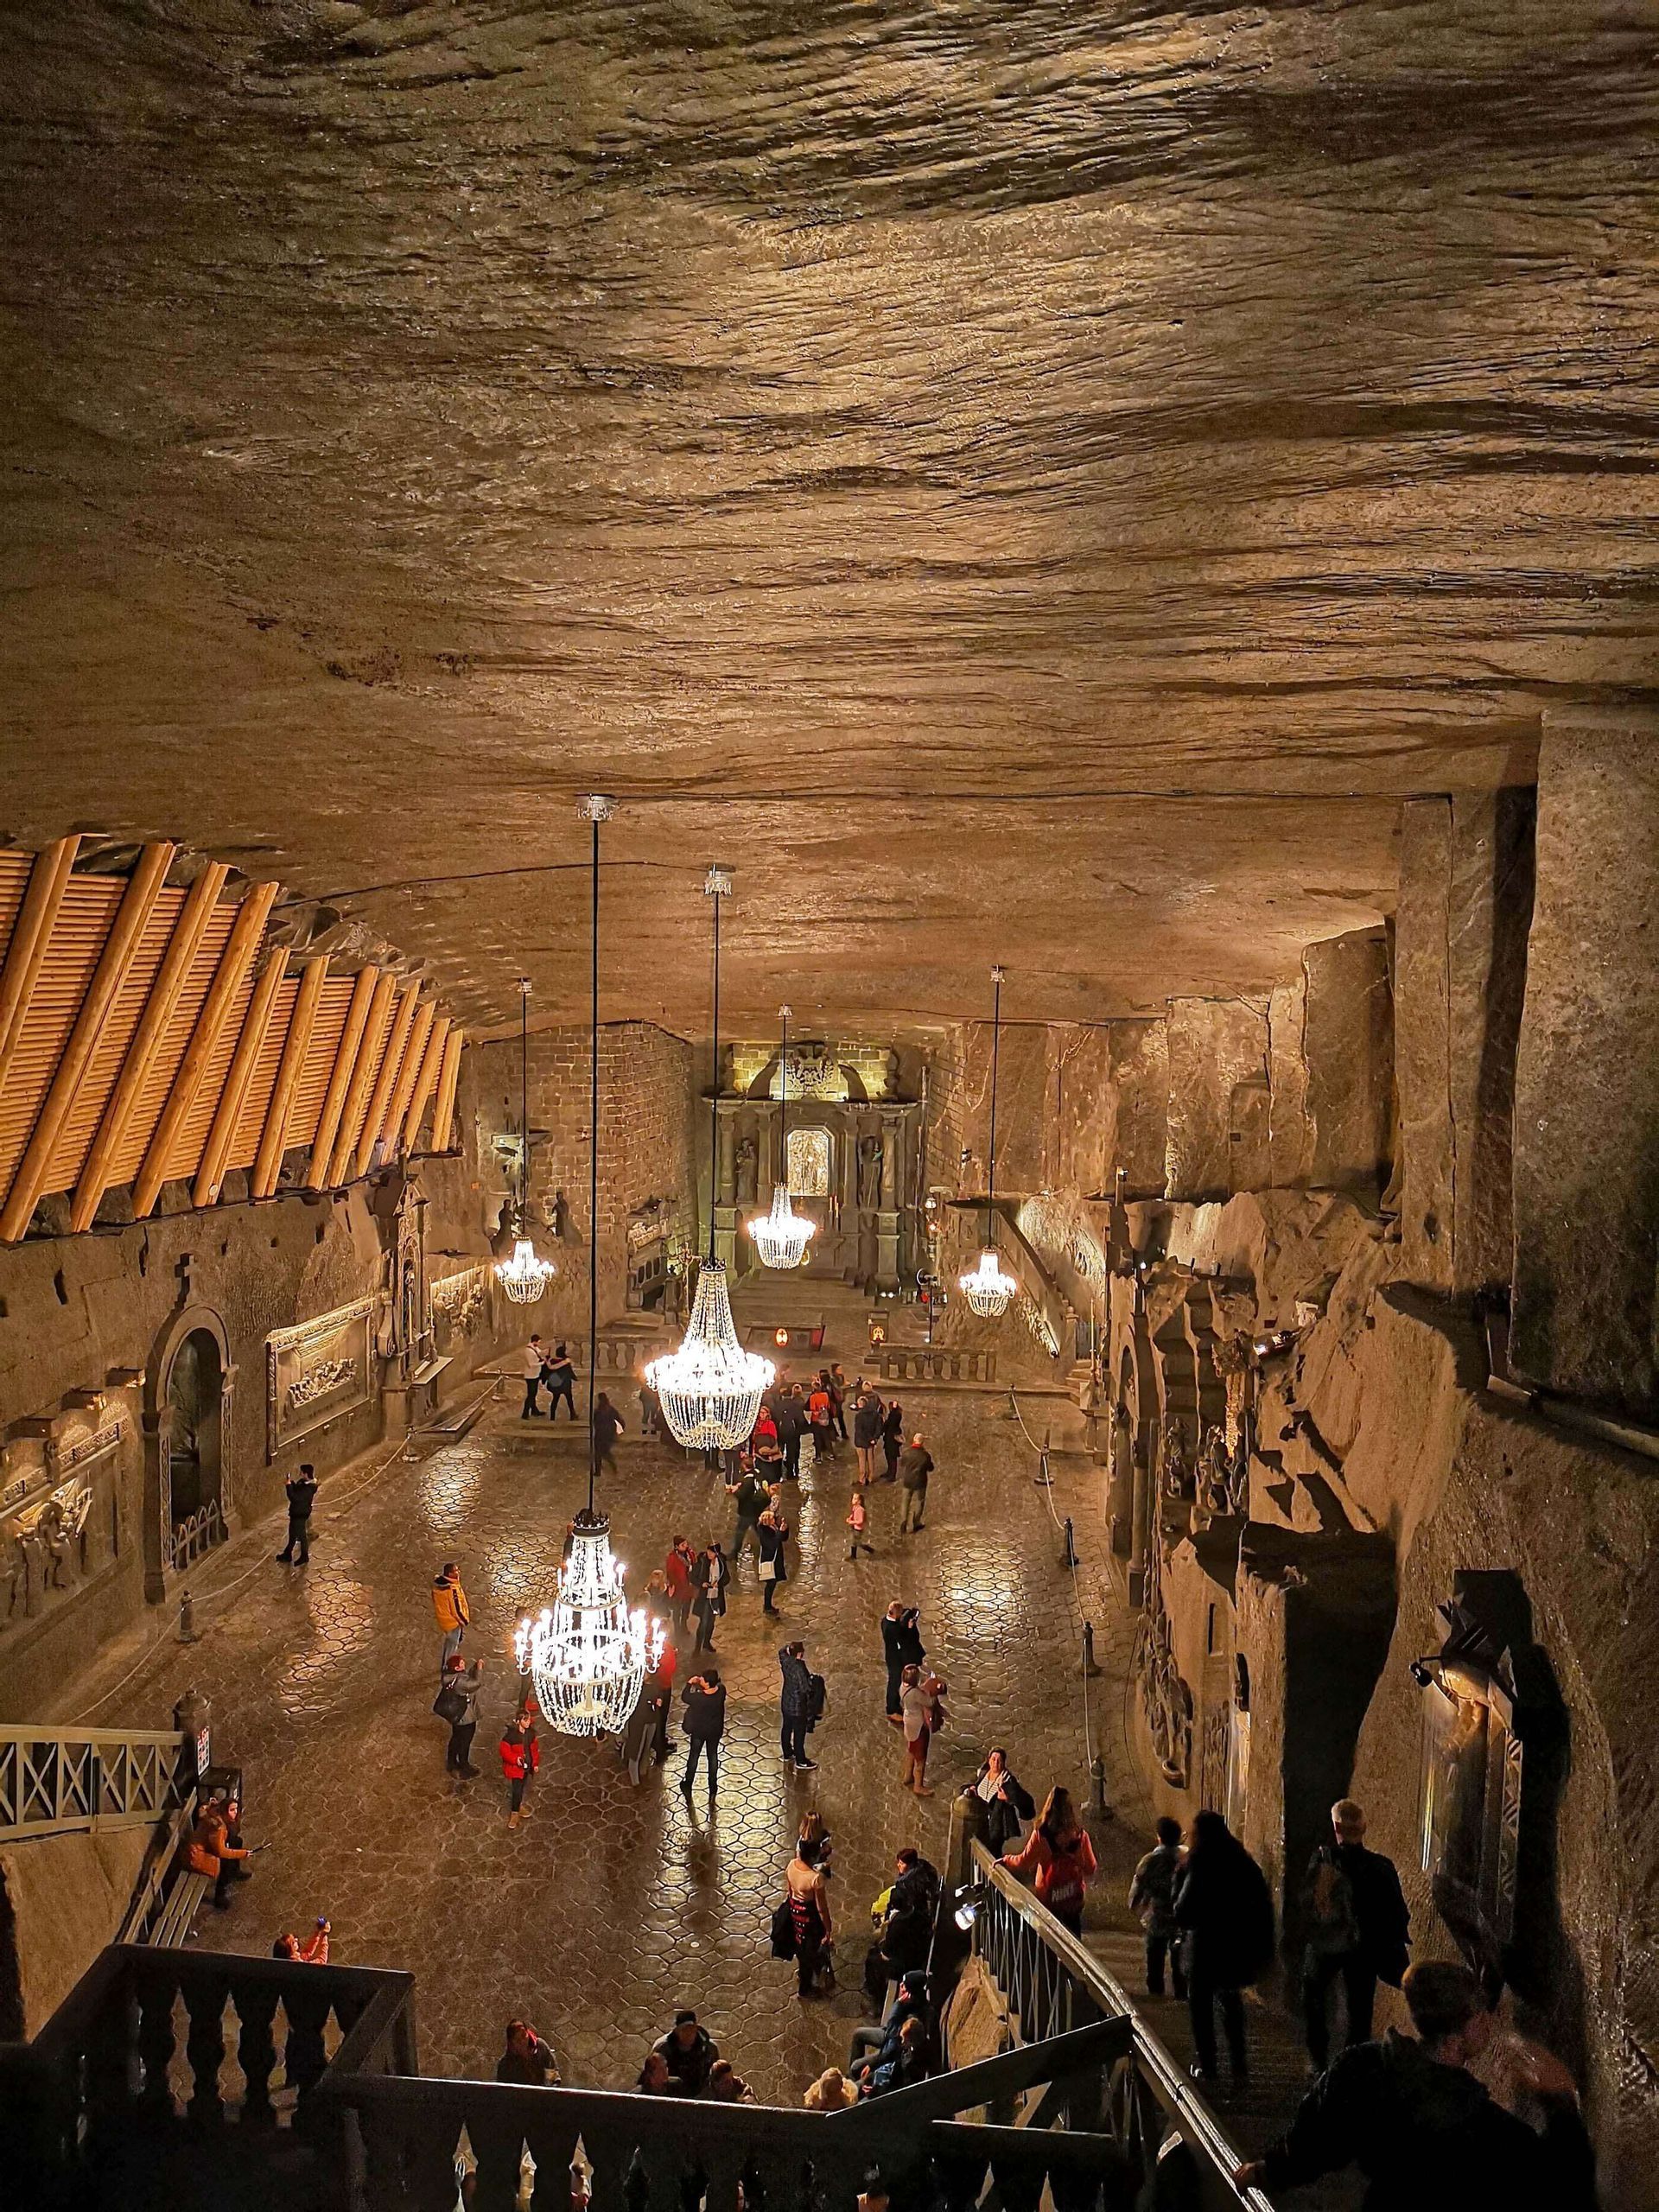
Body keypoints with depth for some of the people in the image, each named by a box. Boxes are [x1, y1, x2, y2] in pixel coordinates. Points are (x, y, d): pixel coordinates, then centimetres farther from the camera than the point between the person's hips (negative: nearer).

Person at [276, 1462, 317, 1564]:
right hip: (296, 1513, 10)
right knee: (292, 1534, 22)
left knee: (301, 1536, 7)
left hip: (300, 1515, -10)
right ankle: (287, 1555, 37)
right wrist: (291, 1484, -4)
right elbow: (296, 1492, 12)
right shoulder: (303, 1483, 0)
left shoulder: (308, 1488, -30)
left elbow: (294, 1497, -34)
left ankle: (304, 1557, 22)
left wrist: (289, 1486, -28)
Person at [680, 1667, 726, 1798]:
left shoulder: (698, 1697, -35)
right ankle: (713, 1788, 36)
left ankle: (688, 1786, 38)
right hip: (715, 1730, 3)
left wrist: (690, 1683, -7)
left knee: (694, 1756, 20)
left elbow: (684, 1697, -16)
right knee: (713, 1756, 23)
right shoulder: (721, 1690, -25)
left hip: (699, 1731, -3)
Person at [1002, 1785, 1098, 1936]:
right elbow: (1090, 1868, 1)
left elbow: (1024, 1862, -12)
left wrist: (1005, 1861, 6)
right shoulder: (1080, 1834, -9)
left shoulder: (1041, 1834, -16)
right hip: (1074, 1897, 2)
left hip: (1048, 1897, -2)